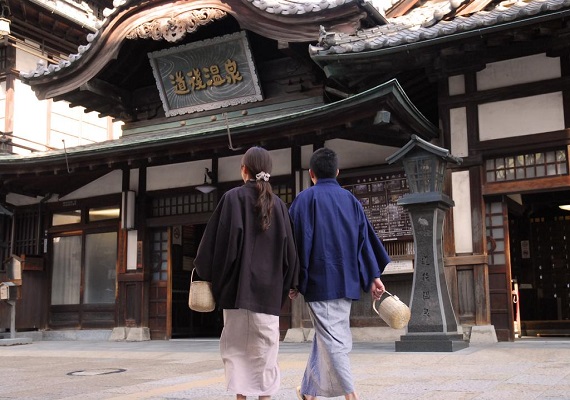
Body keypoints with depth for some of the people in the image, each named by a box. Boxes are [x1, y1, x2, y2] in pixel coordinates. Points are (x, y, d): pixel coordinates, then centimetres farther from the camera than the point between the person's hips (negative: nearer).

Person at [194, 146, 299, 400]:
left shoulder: (233, 197, -3)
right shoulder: (278, 203, 7)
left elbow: (219, 238, -7)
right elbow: (288, 246, 6)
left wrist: (204, 273, 3)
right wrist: (289, 284, 14)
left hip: (238, 284, -3)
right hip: (269, 286, 3)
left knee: (236, 345, 6)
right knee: (265, 346, 7)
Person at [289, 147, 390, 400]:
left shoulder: (306, 198, -5)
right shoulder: (351, 200, 9)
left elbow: (298, 239, -9)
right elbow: (365, 238, 7)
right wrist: (373, 277, 9)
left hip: (319, 279, -5)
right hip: (345, 280, 5)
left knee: (331, 339, -4)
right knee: (327, 336, 15)